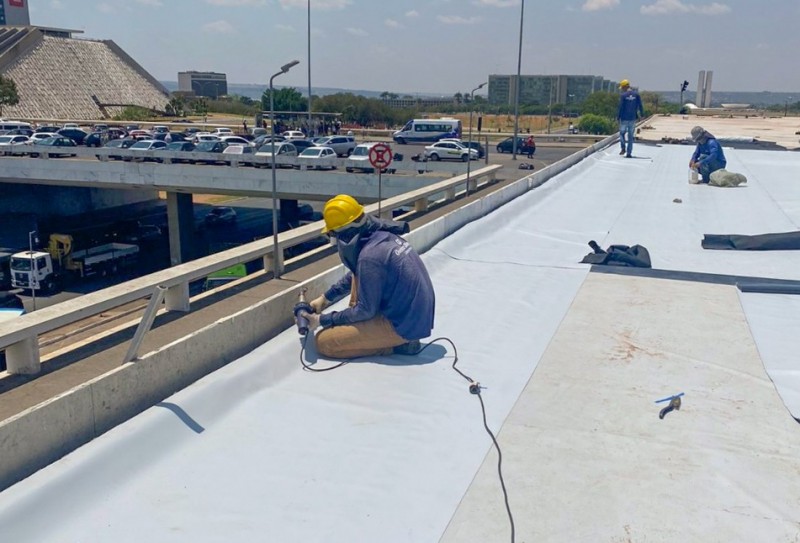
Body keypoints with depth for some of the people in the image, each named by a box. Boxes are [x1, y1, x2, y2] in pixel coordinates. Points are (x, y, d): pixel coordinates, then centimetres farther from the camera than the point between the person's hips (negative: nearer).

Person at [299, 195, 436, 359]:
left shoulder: (369, 256, -24)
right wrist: (326, 298, 24)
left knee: (323, 342, -5)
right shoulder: (382, 235, 3)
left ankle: (395, 343, -3)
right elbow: (355, 275, 22)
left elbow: (365, 311, -15)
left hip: (403, 325, -9)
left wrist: (322, 320, -4)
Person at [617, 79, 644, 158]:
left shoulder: (623, 95, -9)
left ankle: (623, 148, -2)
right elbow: (640, 105, 5)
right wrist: (642, 114, 19)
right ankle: (629, 153, 6)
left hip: (624, 118, -3)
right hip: (633, 118, 3)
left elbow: (620, 107, -10)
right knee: (631, 135, 8)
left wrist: (618, 117, -1)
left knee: (622, 132, 16)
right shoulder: (636, 94, 2)